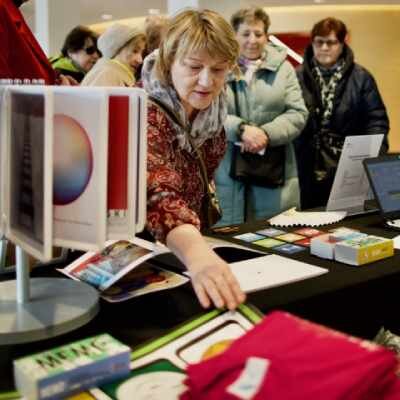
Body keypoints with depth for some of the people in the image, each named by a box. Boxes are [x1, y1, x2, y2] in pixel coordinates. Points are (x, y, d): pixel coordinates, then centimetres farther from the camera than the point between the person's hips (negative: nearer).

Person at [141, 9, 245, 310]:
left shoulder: (213, 112, -4)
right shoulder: (145, 115, -25)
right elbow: (159, 195, -42)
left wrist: (201, 248, 3)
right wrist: (197, 254, -59)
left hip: (190, 242, 5)